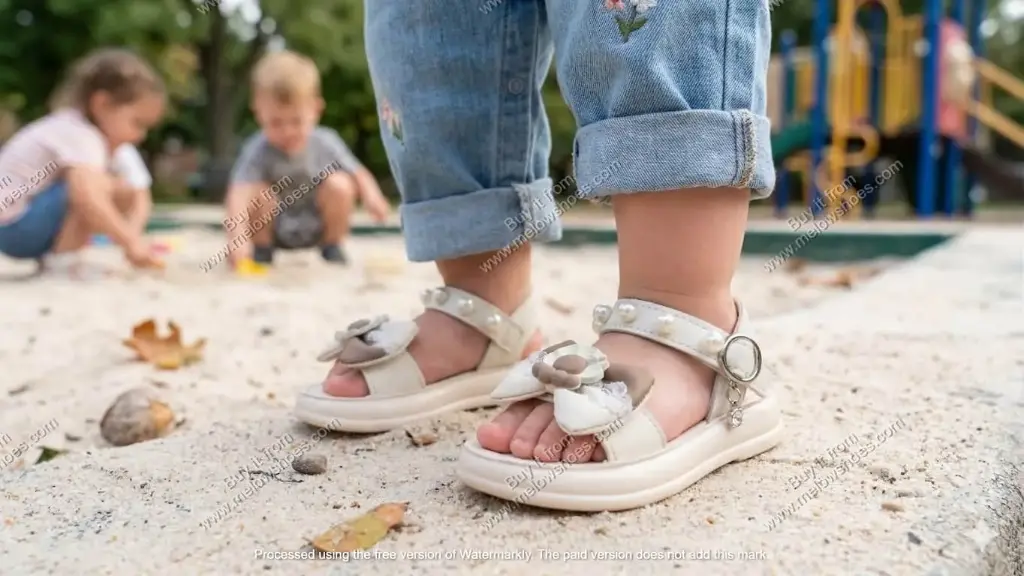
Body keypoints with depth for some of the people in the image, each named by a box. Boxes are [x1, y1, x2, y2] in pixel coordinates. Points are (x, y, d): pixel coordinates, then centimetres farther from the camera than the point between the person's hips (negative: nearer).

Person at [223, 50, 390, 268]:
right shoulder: (257, 152, -25)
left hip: (317, 227, 1)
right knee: (258, 193, -30)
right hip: (274, 229, -1)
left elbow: (359, 174, -6)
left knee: (339, 185, -25)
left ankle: (331, 246, 1)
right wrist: (237, 237, -58)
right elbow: (239, 193, -40)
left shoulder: (325, 143, -16)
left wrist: (370, 195, -29)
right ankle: (262, 247, 1)